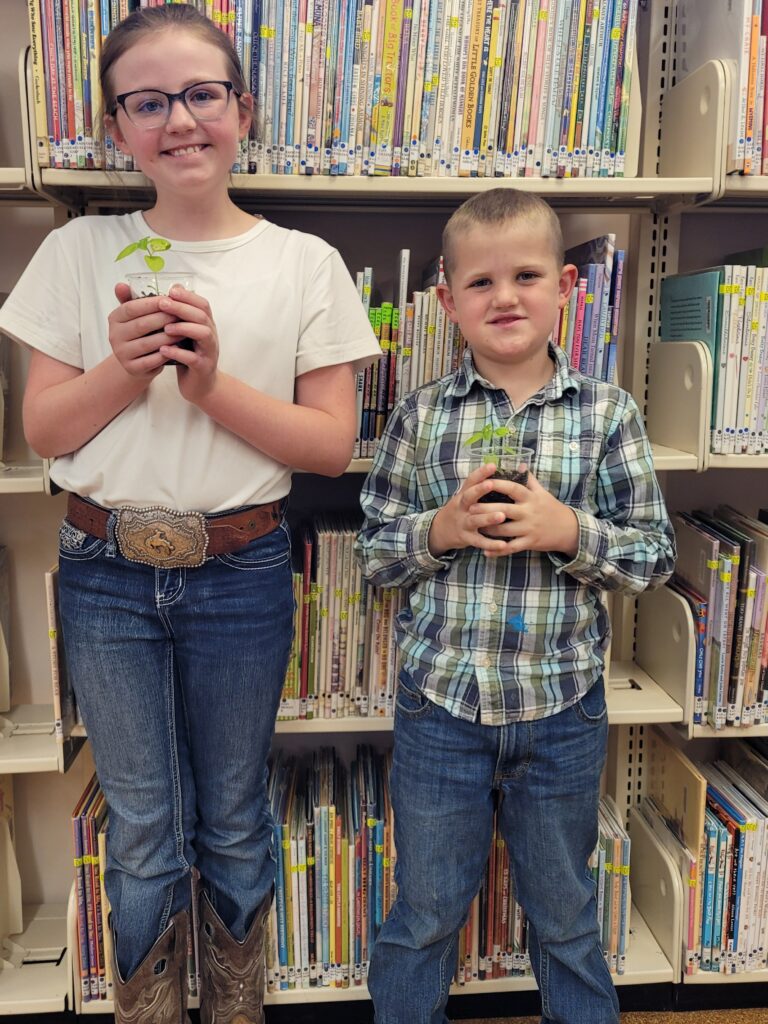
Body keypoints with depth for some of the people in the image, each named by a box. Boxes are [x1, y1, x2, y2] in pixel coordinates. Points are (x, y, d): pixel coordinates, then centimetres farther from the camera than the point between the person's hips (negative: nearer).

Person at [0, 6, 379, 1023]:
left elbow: (331, 444, -6)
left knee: (233, 827, 17)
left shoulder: (304, 263, -2)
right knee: (143, 834, 15)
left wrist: (213, 382, -18)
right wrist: (120, 372, -16)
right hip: (105, 573, 1)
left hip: (240, 573, 0)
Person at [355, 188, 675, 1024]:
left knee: (565, 914, 23)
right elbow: (374, 553, 1)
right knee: (425, 911, 19)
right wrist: (441, 529, -18)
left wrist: (567, 529, -20)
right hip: (440, 699, 0)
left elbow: (655, 556, -3)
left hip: (564, 707, 1)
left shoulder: (607, 413, -4)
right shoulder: (421, 414, -4)